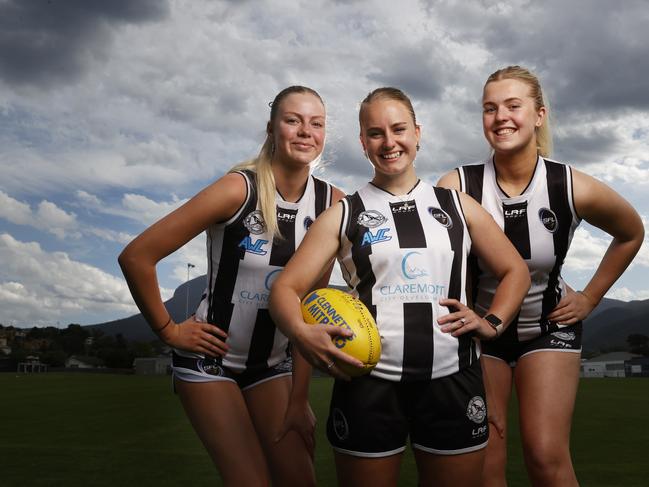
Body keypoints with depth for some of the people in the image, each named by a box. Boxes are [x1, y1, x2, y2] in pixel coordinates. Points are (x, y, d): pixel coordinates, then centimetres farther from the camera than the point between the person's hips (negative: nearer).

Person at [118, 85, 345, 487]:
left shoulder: (331, 202, -6)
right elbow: (136, 257, -17)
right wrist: (169, 331, -10)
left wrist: (299, 399, -6)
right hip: (210, 358, -4)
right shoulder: (240, 189, -19)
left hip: (274, 363, 4)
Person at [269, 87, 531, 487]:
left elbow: (515, 271, 18)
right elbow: (286, 288, 0)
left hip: (453, 382, 2)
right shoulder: (343, 215, 5)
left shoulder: (458, 206, 10)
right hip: (368, 384, -1)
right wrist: (301, 332, -21)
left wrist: (492, 323, 0)